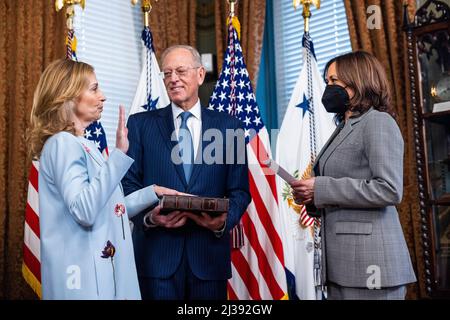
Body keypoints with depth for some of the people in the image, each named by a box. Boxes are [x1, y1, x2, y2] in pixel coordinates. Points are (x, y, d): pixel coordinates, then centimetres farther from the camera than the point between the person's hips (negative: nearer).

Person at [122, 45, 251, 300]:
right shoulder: (140, 124, 6)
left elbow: (239, 189, 5)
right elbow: (129, 183, 3)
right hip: (157, 252, 0)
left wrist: (224, 220, -14)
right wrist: (148, 217, -15)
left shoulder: (229, 126, 7)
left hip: (209, 253, 1)